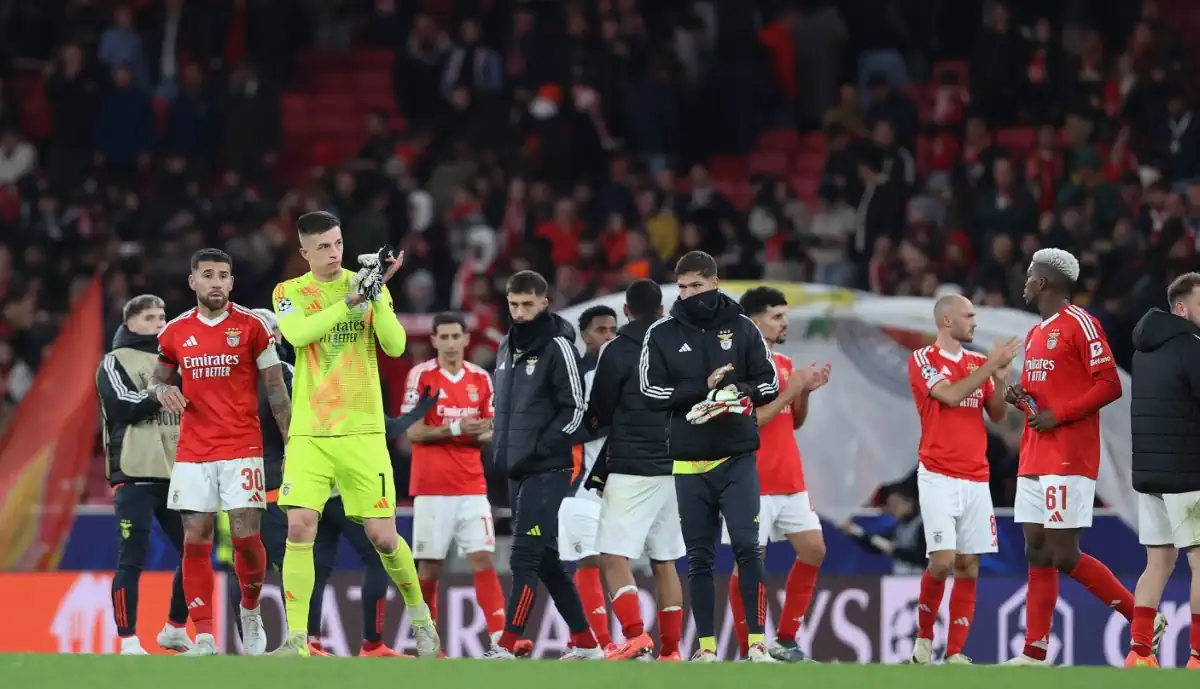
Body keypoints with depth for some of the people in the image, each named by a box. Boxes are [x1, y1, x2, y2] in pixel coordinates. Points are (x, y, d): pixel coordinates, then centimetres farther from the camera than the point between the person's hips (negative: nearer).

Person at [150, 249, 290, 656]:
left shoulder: (251, 326, -2)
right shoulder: (176, 332, 6)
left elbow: (276, 389, 1)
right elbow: (157, 380, 20)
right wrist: (162, 390, -5)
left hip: (242, 449, -2)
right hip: (192, 453, 2)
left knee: (246, 537, -6)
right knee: (195, 540, -4)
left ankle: (250, 612, 22)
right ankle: (204, 638, -2)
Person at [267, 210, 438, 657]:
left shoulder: (367, 283, 5)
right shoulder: (288, 292, 4)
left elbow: (395, 346, -4)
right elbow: (298, 333, -17)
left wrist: (378, 296, -16)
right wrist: (351, 301, -22)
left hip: (362, 430, 0)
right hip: (309, 432, 0)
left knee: (382, 536, 0)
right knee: (299, 528, -14)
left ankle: (418, 613, 26)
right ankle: (296, 640, -11)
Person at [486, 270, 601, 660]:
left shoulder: (558, 347, -10)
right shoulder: (508, 346, 14)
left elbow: (575, 409, -13)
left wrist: (538, 448, -17)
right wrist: (502, 448, 12)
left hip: (547, 470, -9)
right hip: (516, 468, 9)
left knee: (525, 557, -12)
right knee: (545, 559, 11)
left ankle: (506, 648, -16)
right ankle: (585, 644, 19)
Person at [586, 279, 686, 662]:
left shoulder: (618, 351, -5)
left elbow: (599, 415, 0)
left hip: (631, 469, -6)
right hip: (674, 469, 6)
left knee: (614, 556, -8)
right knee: (664, 562, 11)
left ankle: (635, 634, -26)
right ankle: (670, 650, 10)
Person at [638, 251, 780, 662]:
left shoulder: (742, 328, 5)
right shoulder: (661, 335, 4)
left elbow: (769, 384, 6)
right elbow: (651, 391, -4)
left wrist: (738, 391, -14)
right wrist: (702, 388, -15)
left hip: (737, 458, -1)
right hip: (689, 462, 1)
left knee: (747, 546, -11)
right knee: (699, 556, 5)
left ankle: (757, 643, -10)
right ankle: (706, 647, 10)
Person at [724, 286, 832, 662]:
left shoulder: (784, 364, 14)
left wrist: (806, 391, 3)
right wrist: (790, 390, -18)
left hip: (791, 481, 8)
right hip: (755, 484, -8)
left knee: (814, 551, 4)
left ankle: (785, 640, 13)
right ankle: (747, 650, 2)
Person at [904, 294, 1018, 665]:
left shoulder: (979, 362, 14)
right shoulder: (923, 360, -2)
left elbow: (997, 414, 11)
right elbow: (950, 395, -17)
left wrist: (1000, 377, -6)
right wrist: (990, 365, -16)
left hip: (976, 478, 5)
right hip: (938, 476, -5)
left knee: (968, 566, 0)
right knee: (942, 561, -14)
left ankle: (956, 652, 2)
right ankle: (923, 638, 6)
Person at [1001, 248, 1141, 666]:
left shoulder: (1079, 324, -9)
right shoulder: (1036, 334, 20)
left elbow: (1110, 385, -14)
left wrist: (1058, 416, -18)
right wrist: (1022, 399, 8)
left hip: (1068, 458, -9)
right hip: (1034, 459, 9)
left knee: (1064, 556, -12)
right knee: (1038, 554, 5)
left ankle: (1141, 617, -1)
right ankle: (1035, 653, 3)